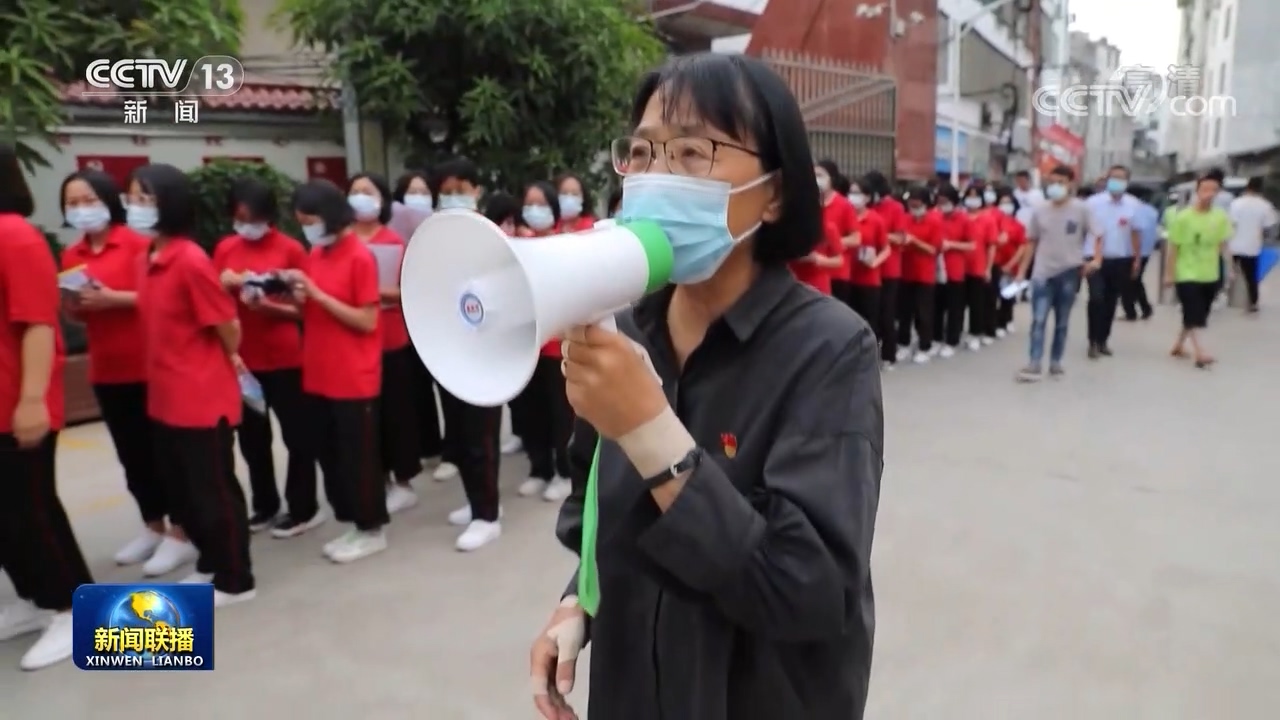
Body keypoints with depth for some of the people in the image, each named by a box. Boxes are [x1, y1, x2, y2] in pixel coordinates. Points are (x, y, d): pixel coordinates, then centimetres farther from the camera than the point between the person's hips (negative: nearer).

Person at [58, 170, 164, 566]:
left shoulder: (137, 243, -9)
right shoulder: (71, 255, 10)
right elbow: (76, 315, 17)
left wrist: (112, 298, -23)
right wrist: (73, 305, -4)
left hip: (147, 364, -6)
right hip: (106, 369, 6)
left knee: (162, 450, 1)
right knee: (131, 454, 13)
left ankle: (180, 530, 11)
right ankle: (153, 527, 26)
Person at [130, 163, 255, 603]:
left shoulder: (191, 260, -20)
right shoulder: (152, 258, 9)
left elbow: (227, 324, -16)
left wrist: (227, 361, -1)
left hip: (203, 397, -9)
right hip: (166, 397, 9)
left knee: (215, 492, 3)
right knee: (182, 491, 19)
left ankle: (235, 580, 18)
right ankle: (210, 563, 37)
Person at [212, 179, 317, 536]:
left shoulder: (291, 249, -7)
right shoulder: (224, 249, 6)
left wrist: (270, 307, -22)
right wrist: (224, 285, -11)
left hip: (284, 358, -5)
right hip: (241, 357, 5)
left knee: (296, 434, 3)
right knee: (251, 437, 14)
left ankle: (304, 508, 16)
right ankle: (264, 506, 29)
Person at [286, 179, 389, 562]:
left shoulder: (361, 257, -13)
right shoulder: (315, 254, 10)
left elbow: (367, 321, -17)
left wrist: (316, 292, -19)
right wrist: (301, 298, -4)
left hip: (354, 379, -8)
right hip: (318, 376, 8)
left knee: (359, 456, 3)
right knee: (329, 454, 14)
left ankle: (372, 530, 18)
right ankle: (353, 523, 28)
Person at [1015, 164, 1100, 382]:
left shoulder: (1082, 209, -4)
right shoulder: (1039, 210, 2)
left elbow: (1098, 236, -2)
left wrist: (1096, 259, -19)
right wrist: (1022, 271, 5)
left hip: (1069, 273, -1)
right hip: (1043, 273, 1)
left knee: (1062, 322, 10)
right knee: (1038, 320, -5)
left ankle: (1055, 363, 20)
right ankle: (1034, 364, -6)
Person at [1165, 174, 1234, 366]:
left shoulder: (1221, 217, -1)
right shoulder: (1183, 217, -12)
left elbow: (1224, 245, 6)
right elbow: (1174, 247, -7)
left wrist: (1229, 269, 5)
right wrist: (1169, 273, -6)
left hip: (1210, 276, 5)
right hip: (1186, 275, -5)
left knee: (1199, 315, 13)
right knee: (1194, 316, -10)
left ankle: (1178, 345, 29)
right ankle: (1200, 353, -14)